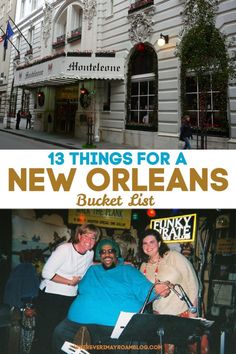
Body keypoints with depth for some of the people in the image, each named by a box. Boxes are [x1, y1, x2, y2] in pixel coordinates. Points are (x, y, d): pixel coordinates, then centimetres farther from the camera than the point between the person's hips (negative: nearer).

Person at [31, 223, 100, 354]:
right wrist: (70, 282, -12)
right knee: (44, 335, -3)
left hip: (70, 299, 6)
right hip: (50, 296, -6)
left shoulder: (90, 253, 3)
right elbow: (46, 273, -18)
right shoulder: (65, 249, -16)